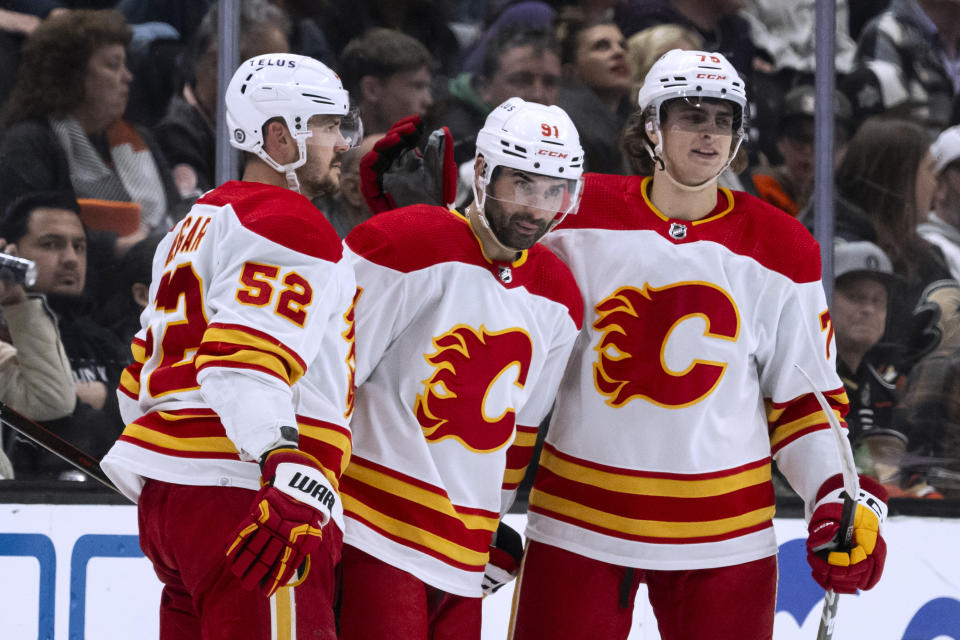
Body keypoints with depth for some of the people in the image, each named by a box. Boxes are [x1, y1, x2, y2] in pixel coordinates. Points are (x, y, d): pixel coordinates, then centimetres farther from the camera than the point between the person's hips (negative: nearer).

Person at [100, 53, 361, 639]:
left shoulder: (201, 223, 25)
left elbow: (144, 376, 27)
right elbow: (246, 357, -22)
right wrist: (291, 471, -34)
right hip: (240, 500, -10)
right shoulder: (292, 225, -7)